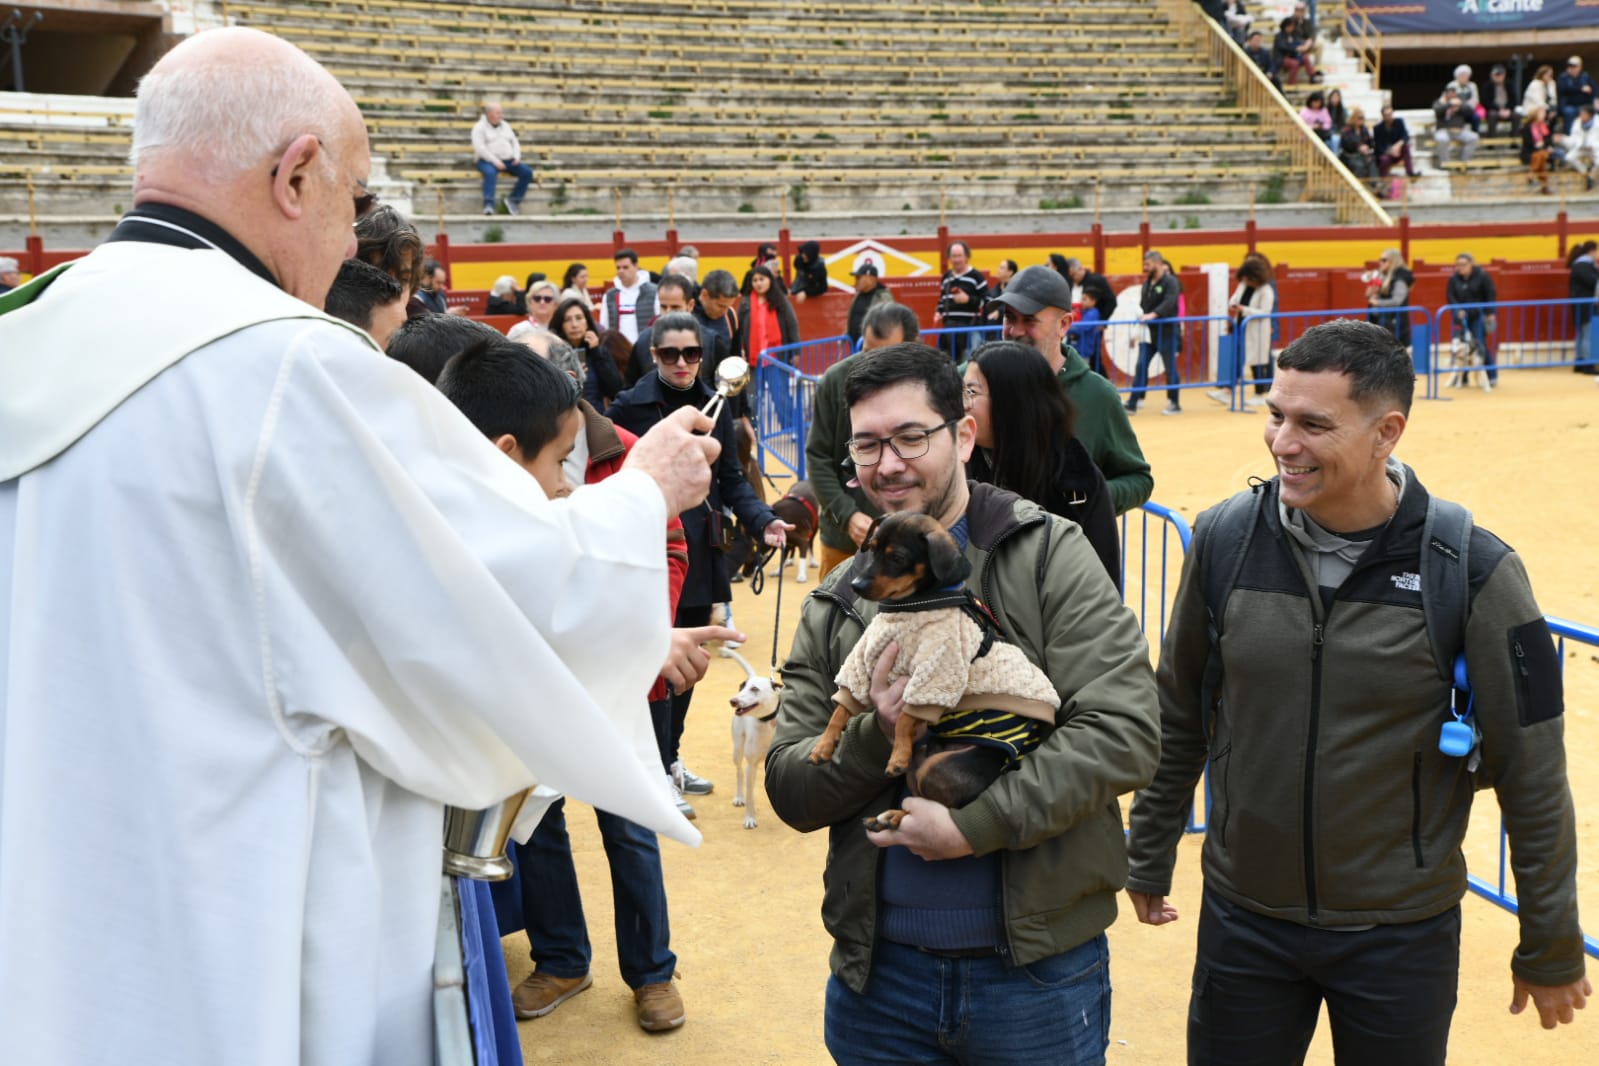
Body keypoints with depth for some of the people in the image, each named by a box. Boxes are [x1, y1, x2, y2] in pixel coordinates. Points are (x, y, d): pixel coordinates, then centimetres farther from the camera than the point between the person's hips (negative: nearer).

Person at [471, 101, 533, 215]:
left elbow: (515, 142, 19)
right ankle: (488, 205, -46)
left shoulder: (505, 126, 19)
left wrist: (517, 156, -2)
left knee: (527, 172, -18)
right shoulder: (479, 127, 1)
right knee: (490, 173, -40)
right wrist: (495, 161, -20)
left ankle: (513, 201, -14)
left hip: (508, 160, 6)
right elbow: (479, 147, -11)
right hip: (487, 161, -6)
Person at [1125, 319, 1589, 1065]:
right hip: (1241, 921, 2)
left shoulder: (1472, 573, -15)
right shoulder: (1225, 540, -8)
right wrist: (1147, 857, 11)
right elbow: (1178, 718, 4)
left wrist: (1550, 948, 0)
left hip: (1402, 935, -2)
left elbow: (1531, 775, -7)